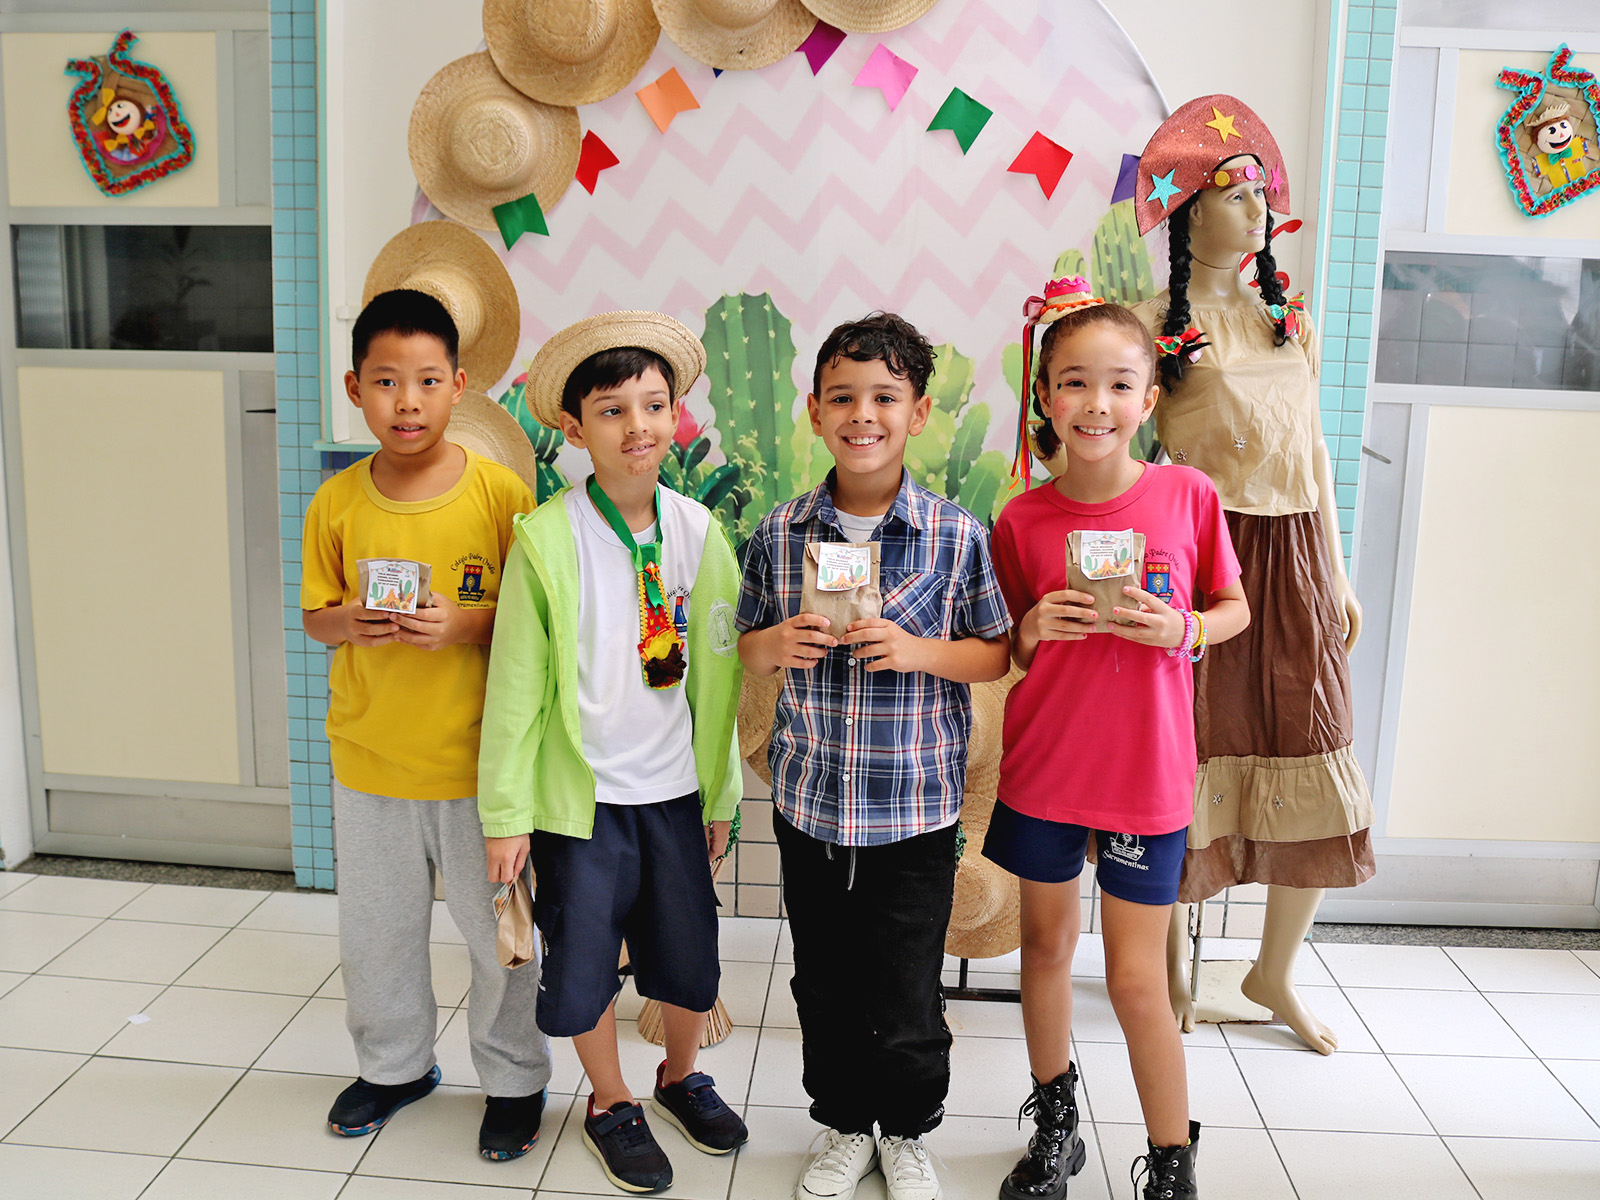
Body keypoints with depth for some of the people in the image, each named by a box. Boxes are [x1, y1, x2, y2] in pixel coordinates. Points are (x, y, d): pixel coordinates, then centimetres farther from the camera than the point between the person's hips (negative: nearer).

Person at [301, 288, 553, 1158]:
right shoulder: (336, 503, -2)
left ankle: (514, 1078, 33)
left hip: (478, 761, -3)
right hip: (368, 760, 3)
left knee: (501, 931, 10)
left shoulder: (501, 494, -11)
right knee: (375, 929, 19)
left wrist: (465, 623, -23)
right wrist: (351, 621, -15)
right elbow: (314, 615, 6)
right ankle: (394, 1063, 44)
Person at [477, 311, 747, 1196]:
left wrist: (720, 791, 9)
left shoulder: (696, 530, -3)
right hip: (580, 794, -3)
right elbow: (514, 684, -8)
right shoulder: (546, 540, -13)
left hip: (674, 790, 3)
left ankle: (680, 1075, 44)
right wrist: (506, 812, -6)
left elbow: (716, 672, 4)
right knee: (582, 963, 11)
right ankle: (609, 1103, 38)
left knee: (693, 961, 14)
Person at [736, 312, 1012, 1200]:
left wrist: (919, 651, -18)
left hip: (915, 809, -2)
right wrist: (776, 644, -12)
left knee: (906, 1000, 9)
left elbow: (996, 654, 0)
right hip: (808, 803, 3)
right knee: (824, 989, 17)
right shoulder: (778, 536, -1)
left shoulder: (957, 536, -7)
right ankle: (844, 1126, 40)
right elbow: (747, 650, 10)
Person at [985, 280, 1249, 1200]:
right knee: (1047, 947, 16)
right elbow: (1008, 653, 6)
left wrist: (1183, 628, -16)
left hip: (1147, 771, -2)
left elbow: (1235, 607, 5)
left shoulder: (1188, 495, -8)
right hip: (1043, 768, 2)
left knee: (1137, 981, 3)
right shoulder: (1023, 520, -6)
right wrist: (1034, 630, -16)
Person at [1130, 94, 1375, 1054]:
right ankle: (1175, 962, 24)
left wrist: (1339, 575, 14)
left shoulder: (1286, 316, 14)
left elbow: (1314, 452, 16)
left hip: (1294, 560, 6)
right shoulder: (1157, 325, -4)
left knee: (1313, 768, 6)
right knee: (1192, 758, 3)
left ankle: (1277, 973, 25)